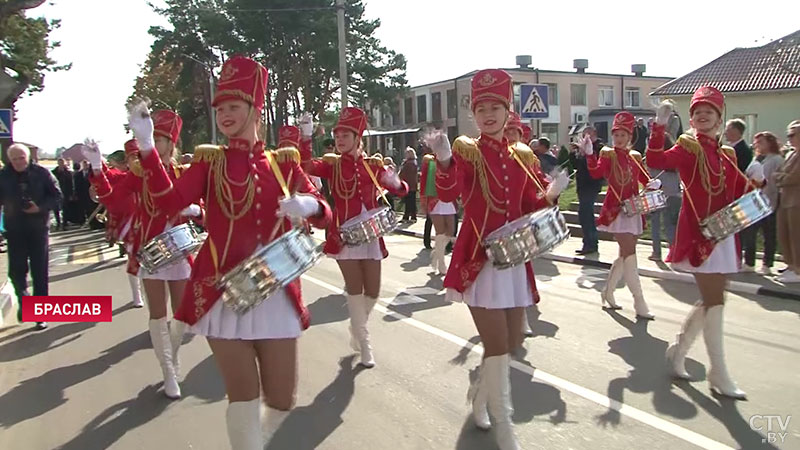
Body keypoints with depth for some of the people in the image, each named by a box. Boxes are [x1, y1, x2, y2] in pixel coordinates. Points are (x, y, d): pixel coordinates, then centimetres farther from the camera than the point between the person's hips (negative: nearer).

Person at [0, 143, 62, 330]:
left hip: (39, 228, -1)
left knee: (40, 272, 3)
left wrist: (41, 207, -17)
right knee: (16, 270, -2)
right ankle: (23, 298, 29)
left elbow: (56, 195, -3)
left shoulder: (41, 173, -5)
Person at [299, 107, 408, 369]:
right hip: (344, 234, -3)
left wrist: (395, 182, -14)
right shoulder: (331, 164, 0)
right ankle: (364, 345, 12)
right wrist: (306, 138, -31)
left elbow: (401, 192, 8)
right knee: (354, 290, -1)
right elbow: (306, 166, -20)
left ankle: (356, 330, 35)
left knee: (373, 291, 7)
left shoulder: (374, 164, 6)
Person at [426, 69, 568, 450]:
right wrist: (443, 160, -39)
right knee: (497, 345, -6)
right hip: (477, 257, -5)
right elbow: (448, 195, -22)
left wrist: (551, 193, -5)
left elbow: (530, 207, 14)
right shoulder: (464, 149, -5)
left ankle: (479, 394, 42)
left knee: (512, 341, 14)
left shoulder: (522, 155, 9)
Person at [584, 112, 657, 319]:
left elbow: (645, 179, 15)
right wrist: (589, 154, -34)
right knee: (629, 254, -10)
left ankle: (608, 292, 30)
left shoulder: (636, 156, 13)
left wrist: (654, 183, -7)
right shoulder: (607, 154, -3)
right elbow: (596, 173, -20)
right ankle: (640, 304, -7)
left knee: (625, 255, 13)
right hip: (616, 209, -7)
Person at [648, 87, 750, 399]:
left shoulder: (727, 154, 14)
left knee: (711, 301, 13)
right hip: (698, 233, -7)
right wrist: (659, 127, -33)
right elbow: (657, 161, -24)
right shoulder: (688, 147, -5)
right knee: (714, 301, -6)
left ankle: (678, 349, 30)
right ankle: (718, 375, 5)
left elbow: (740, 190, 20)